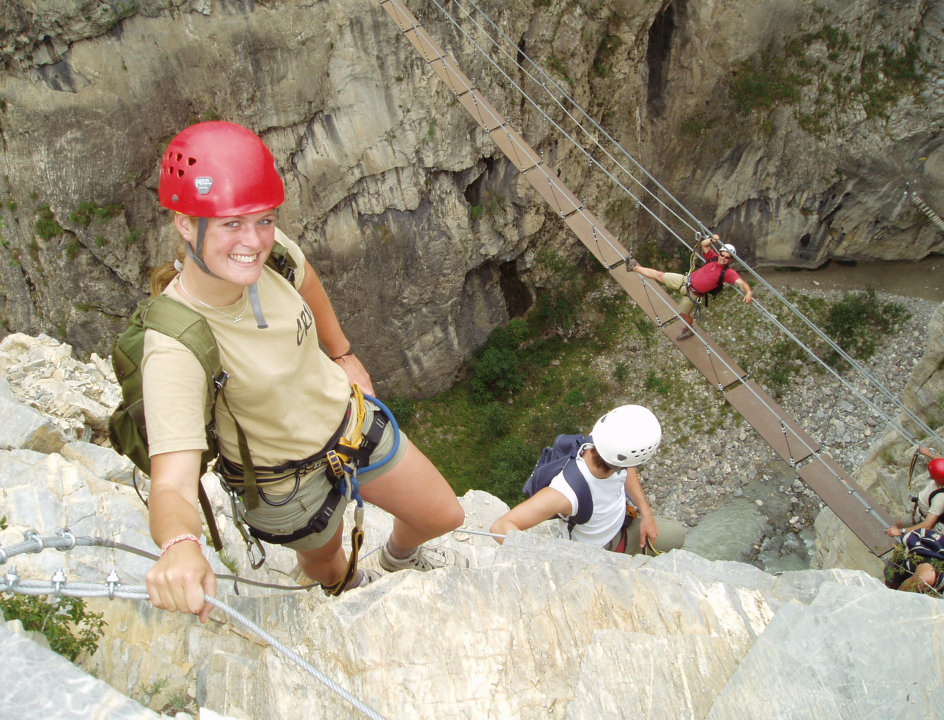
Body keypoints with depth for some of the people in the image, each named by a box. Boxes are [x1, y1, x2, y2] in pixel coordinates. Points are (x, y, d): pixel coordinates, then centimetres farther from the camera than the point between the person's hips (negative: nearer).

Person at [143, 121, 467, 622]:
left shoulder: (268, 248, -22)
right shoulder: (173, 350, -39)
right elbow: (172, 486, -47)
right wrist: (180, 548, -69)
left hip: (350, 417, 5)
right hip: (290, 481, -4)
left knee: (445, 516, 21)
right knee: (325, 562, 28)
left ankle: (400, 558, 61)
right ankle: (354, 588, 70)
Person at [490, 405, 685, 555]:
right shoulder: (566, 493, -50)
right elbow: (502, 526, -51)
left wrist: (646, 512, -9)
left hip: (621, 524, 6)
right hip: (594, 553, -5)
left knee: (676, 533, 16)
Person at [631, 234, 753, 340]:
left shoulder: (729, 273, -21)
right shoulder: (713, 258, -7)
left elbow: (741, 282, -33)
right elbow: (704, 244, -3)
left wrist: (748, 292, -51)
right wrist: (712, 240, -23)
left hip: (692, 293, -3)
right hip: (686, 279, 3)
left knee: (684, 314, 12)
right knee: (659, 275, 8)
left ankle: (689, 330, 45)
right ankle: (636, 268, 25)